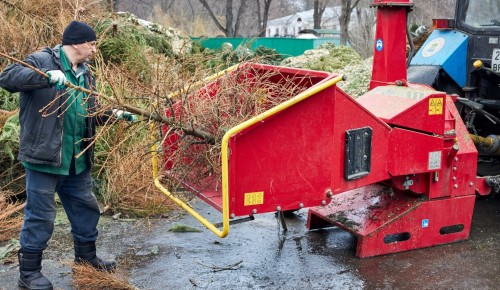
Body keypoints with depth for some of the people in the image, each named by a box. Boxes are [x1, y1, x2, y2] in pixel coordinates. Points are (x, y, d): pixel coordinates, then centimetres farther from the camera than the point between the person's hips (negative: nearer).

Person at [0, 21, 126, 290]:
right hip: (44, 156, -8)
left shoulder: (85, 74, 15)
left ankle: (86, 258, 38)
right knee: (40, 215, 0)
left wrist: (115, 114, 8)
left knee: (86, 208, 19)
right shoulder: (42, 61, -9)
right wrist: (46, 75, -34)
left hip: (78, 159, 8)